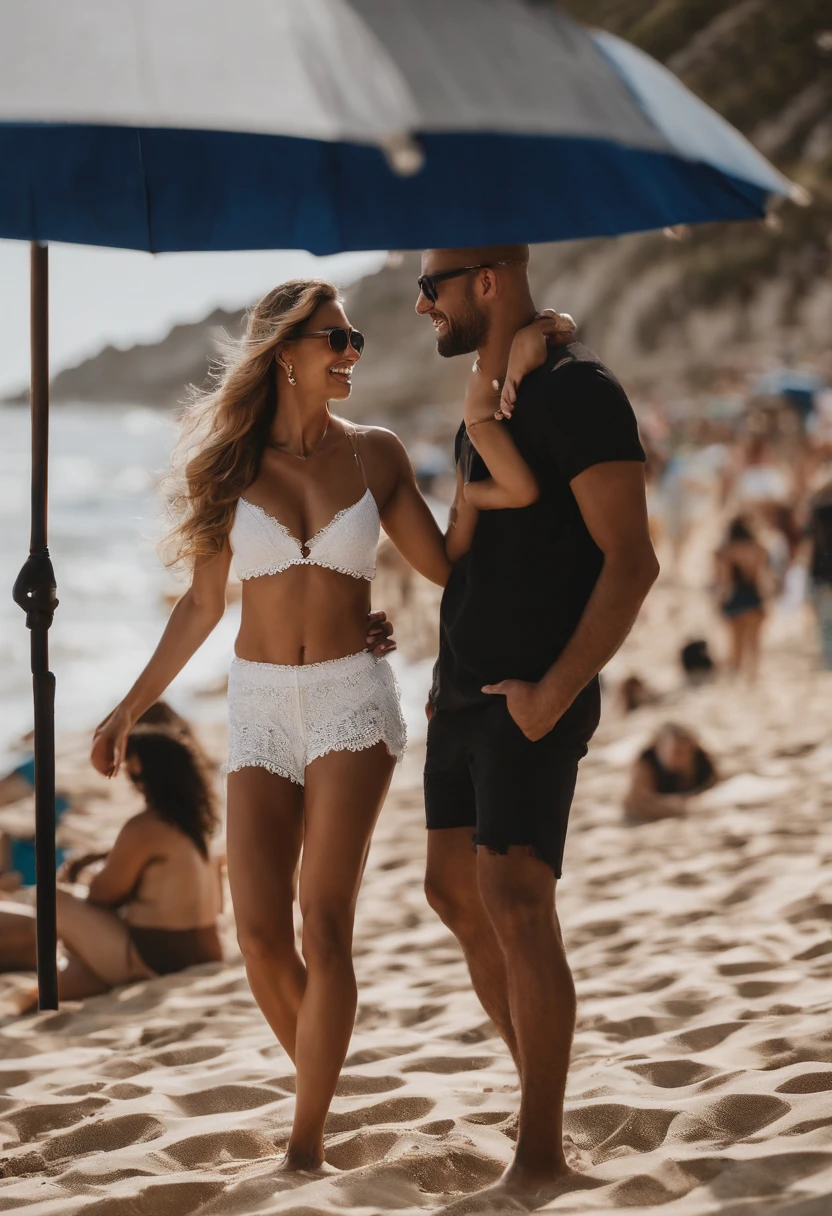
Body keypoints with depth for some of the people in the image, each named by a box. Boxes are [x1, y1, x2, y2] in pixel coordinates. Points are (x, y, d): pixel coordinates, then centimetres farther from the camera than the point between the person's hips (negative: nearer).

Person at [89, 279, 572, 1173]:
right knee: (260, 933, -7)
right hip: (260, 703, 1)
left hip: (352, 698, -1)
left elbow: (444, 567, 4)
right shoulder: (228, 464, 3)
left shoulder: (374, 455, 3)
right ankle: (319, 1087, 20)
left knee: (324, 921, -13)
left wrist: (482, 487, -11)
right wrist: (132, 704, 9)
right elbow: (203, 603, 10)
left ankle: (306, 1143, -7)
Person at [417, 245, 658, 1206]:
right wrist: (451, 670, 17)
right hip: (465, 689, 10)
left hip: (532, 698, -10)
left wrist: (553, 692, -21)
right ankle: (546, 1107, 22)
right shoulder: (482, 399, 16)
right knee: (454, 891, 11)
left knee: (513, 900, -14)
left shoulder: (578, 391, -12)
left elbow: (631, 561, -18)